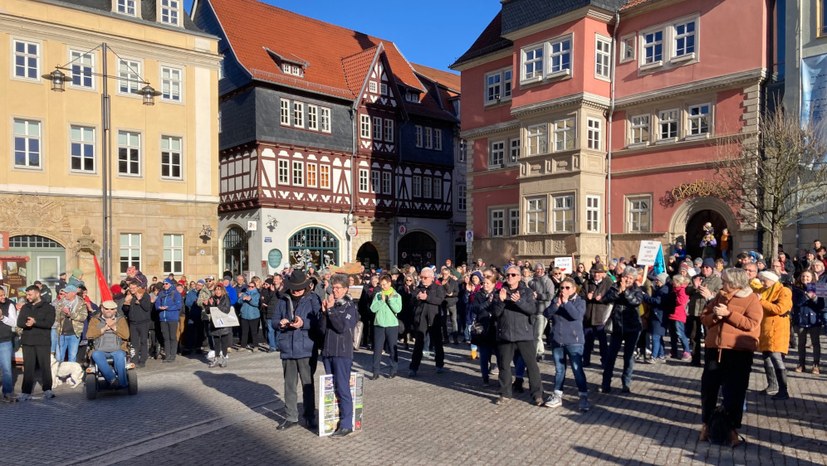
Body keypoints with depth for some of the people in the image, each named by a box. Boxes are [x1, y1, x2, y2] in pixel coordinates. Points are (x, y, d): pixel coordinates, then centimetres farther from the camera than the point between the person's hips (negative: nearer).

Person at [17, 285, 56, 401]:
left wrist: (35, 322, -19)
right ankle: (26, 392, 9)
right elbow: (19, 322, 4)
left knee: (45, 366, -1)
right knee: (28, 367, 5)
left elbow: (49, 323, -9)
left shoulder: (48, 307, 2)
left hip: (43, 341, -4)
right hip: (27, 341, 4)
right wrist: (26, 323, -17)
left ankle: (47, 390, 8)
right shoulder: (24, 308, 15)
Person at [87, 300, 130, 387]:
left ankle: (122, 383, -29)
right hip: (100, 351, 1)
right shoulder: (95, 320, 17)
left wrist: (113, 327, -7)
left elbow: (126, 335, 1)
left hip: (117, 350, -1)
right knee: (96, 354, -34)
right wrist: (104, 329, -7)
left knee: (120, 355, -35)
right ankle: (112, 379, -38)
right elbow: (89, 335, 0)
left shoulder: (121, 320, 16)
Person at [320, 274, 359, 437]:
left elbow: (342, 327, -16)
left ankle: (346, 424, 1)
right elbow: (322, 328, 5)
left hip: (343, 353, -6)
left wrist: (331, 310, -15)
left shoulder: (350, 307, -3)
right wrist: (324, 312, -9)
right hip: (328, 351, 6)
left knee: (342, 388, -5)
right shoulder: (329, 304, 11)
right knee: (330, 387, 12)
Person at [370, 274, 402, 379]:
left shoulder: (396, 296, 1)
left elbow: (398, 309, -12)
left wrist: (390, 299, -15)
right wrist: (382, 300, -11)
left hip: (392, 325, -1)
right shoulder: (377, 295, 5)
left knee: (392, 349, 7)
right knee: (377, 349, 1)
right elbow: (373, 308, -5)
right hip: (378, 325, 1)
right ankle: (376, 372, 6)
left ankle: (393, 370, 18)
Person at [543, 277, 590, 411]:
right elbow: (547, 314, -5)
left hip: (574, 341, -4)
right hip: (557, 341, 4)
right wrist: (557, 304, -17)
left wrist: (566, 302, -20)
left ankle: (584, 397, 2)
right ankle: (557, 396, 20)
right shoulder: (555, 300, 7)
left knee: (577, 369, -5)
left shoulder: (580, 301, -3)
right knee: (559, 370, 12)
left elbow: (577, 315, -20)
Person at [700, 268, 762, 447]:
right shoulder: (719, 296, 13)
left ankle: (733, 429, 15)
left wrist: (728, 313, -19)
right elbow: (704, 319, 11)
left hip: (739, 351, -5)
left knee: (735, 390, 2)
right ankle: (706, 424, 23)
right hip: (714, 348, 5)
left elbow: (752, 324, -15)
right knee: (708, 387, 9)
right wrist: (714, 315, -9)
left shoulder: (751, 299, -2)